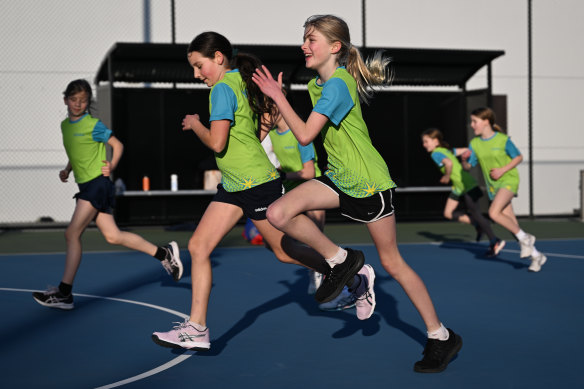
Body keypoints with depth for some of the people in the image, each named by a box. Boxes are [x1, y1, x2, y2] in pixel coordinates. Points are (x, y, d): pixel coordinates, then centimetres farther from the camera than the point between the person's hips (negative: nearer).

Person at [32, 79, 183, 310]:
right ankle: (164, 253, 14)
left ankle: (64, 293, -5)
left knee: (72, 234, -10)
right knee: (112, 236, 5)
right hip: (86, 186, 8)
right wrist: (67, 170, 12)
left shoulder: (93, 125, -7)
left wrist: (111, 166, -14)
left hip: (97, 183, -8)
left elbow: (117, 145, -2)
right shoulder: (65, 125, 16)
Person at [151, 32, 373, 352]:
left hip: (257, 184, -10)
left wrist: (195, 124, -5)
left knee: (284, 251, 4)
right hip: (233, 185, 10)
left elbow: (216, 143, -22)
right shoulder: (244, 83, 10)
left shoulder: (223, 88, -16)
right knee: (198, 247, 3)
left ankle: (353, 277, 23)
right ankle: (196, 328, 5)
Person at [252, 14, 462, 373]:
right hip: (338, 178, 8)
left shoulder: (337, 84, -21)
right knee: (278, 214, -12)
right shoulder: (316, 84, 7)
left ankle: (441, 337, 16)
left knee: (391, 262, 0)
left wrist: (278, 96, -17)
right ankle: (339, 259, 8)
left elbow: (305, 134, -26)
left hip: (369, 183, -8)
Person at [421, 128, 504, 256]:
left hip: (467, 186, -10)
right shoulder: (446, 150, 13)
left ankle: (495, 242, 5)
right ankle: (478, 226, 13)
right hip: (459, 187, 10)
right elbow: (465, 150, 19)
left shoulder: (436, 154, -14)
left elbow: (449, 163, -33)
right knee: (448, 213, 9)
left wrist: (447, 176, -19)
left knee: (475, 214, -3)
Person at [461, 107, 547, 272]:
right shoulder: (474, 143, 3)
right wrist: (464, 159, -18)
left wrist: (503, 170, -14)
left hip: (508, 180, -6)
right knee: (512, 225, 2)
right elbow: (467, 167, 4)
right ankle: (536, 256, 14)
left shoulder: (503, 140, -10)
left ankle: (525, 238, -9)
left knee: (493, 213, -27)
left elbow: (519, 157, -2)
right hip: (493, 186, 6)